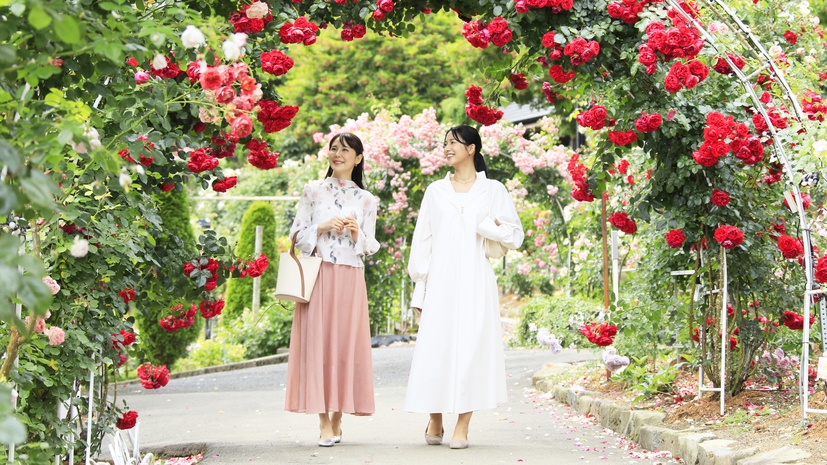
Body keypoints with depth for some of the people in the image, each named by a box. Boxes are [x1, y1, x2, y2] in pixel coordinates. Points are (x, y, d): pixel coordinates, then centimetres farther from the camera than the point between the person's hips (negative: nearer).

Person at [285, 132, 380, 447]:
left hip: (350, 279, 1)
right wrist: (322, 227, -10)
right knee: (318, 342, -6)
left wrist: (357, 234, -8)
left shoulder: (366, 200, 12)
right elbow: (296, 234, 6)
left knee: (346, 344, -1)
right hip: (318, 276, -1)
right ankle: (324, 423, -4)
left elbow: (371, 247, 11)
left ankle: (337, 420, 8)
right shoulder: (313, 191, 8)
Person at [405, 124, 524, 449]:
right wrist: (419, 289, 5)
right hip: (441, 280, 2)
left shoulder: (492, 190, 8)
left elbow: (515, 236, 6)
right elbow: (423, 240, 11)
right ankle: (435, 422, 8)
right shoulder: (436, 191, 13)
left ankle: (462, 428, -4)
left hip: (475, 279, -2)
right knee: (436, 347, -5)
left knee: (471, 346, -7)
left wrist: (486, 226, -11)